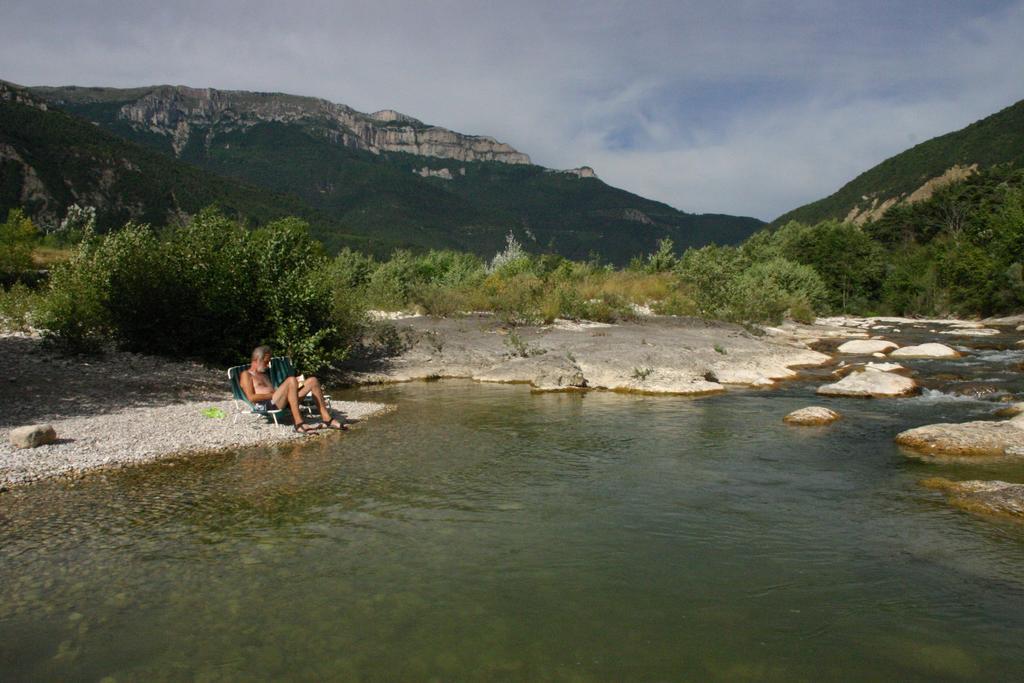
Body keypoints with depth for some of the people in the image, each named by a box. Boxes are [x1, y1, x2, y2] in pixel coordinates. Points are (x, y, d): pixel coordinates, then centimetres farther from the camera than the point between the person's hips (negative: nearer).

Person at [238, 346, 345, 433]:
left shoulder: (264, 374, 34)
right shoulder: (246, 375, 8)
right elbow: (251, 398, -8)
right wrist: (272, 394, -9)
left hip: (281, 403, 8)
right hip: (265, 406, -8)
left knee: (312, 381, -4)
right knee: (291, 380, -33)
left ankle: (327, 419, -11)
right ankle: (299, 423, -40)